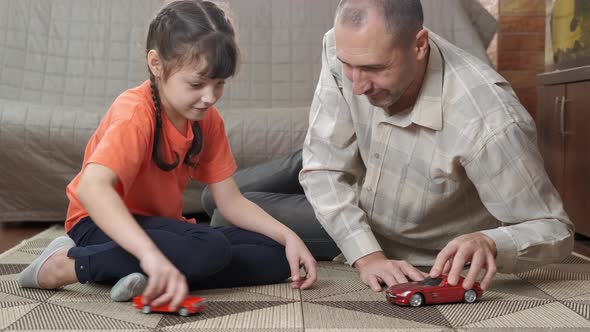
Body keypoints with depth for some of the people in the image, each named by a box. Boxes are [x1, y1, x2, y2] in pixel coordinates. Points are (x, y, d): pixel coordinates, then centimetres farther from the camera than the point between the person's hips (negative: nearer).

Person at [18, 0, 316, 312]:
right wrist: (151, 254, -52)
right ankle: (68, 264, -20)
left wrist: (287, 236, -13)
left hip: (161, 223, 8)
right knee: (210, 249, -34)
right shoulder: (136, 113, -23)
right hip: (105, 225, -8)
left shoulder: (207, 120, -1)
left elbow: (231, 201, 2)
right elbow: (92, 187, -40)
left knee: (276, 256, -5)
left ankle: (154, 280, -20)